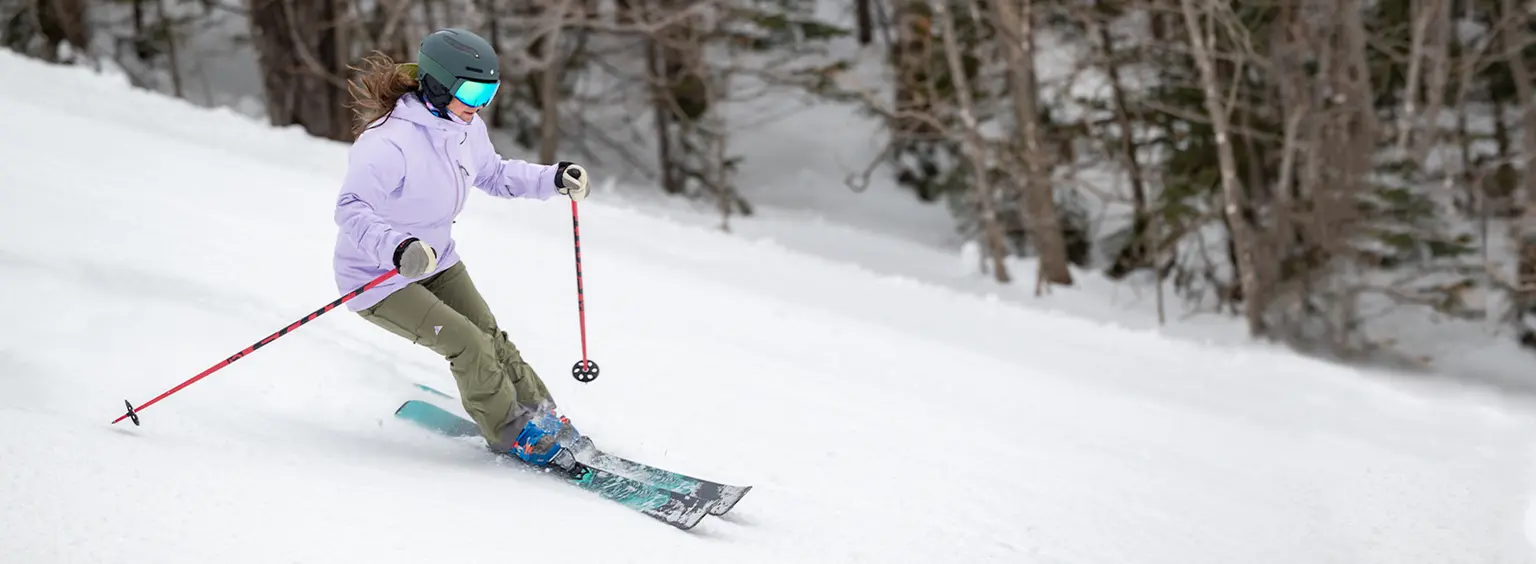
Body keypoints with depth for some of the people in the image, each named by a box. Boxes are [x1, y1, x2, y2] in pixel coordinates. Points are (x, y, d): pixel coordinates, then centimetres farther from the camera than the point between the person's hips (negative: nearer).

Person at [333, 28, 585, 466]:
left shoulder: (466, 129, -5)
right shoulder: (389, 143, -32)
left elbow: (493, 174, 14)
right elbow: (352, 209, -37)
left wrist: (554, 179, 0)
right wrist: (397, 249, -55)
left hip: (438, 263, 8)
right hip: (379, 278, -7)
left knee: (490, 338, 5)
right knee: (468, 345, -13)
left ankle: (546, 419, 18)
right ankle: (511, 434, 5)